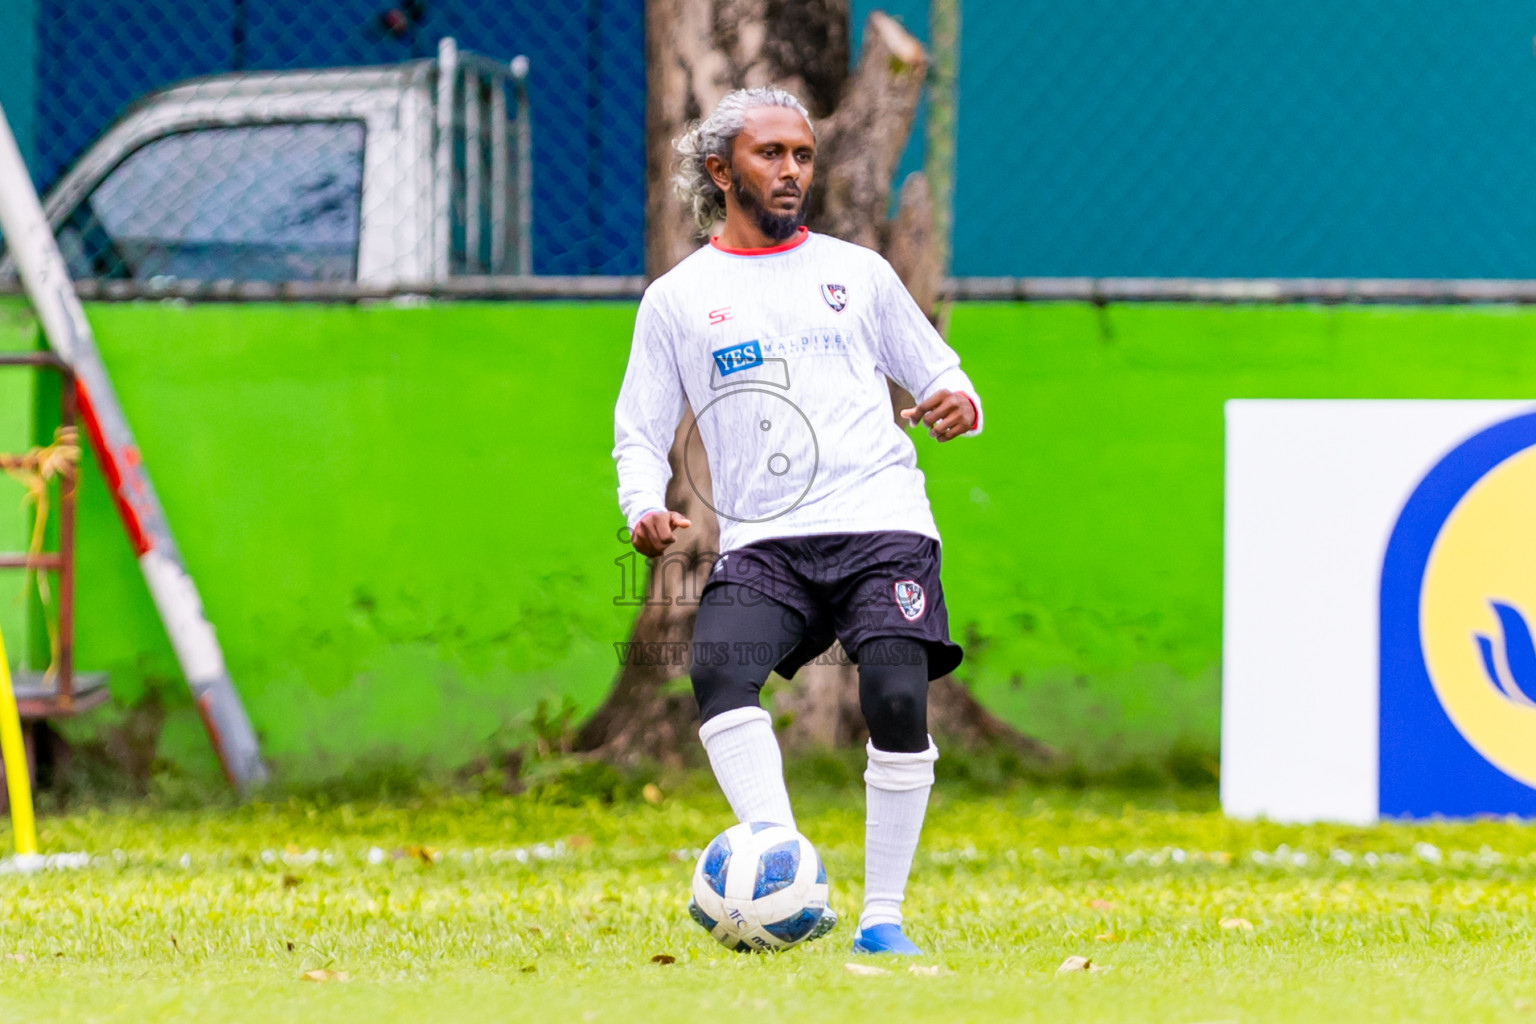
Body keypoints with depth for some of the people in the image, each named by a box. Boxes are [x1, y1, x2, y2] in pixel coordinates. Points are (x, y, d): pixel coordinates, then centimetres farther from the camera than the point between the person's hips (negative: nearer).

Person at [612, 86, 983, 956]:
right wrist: (644, 508, -5)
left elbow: (937, 372, 23)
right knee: (720, 666, -30)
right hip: (763, 541, 0)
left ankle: (883, 917, -9)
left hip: (882, 525, 0)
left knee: (897, 698, -22)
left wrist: (959, 404, -2)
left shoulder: (857, 272, 17)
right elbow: (641, 432, 16)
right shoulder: (678, 298, 15)